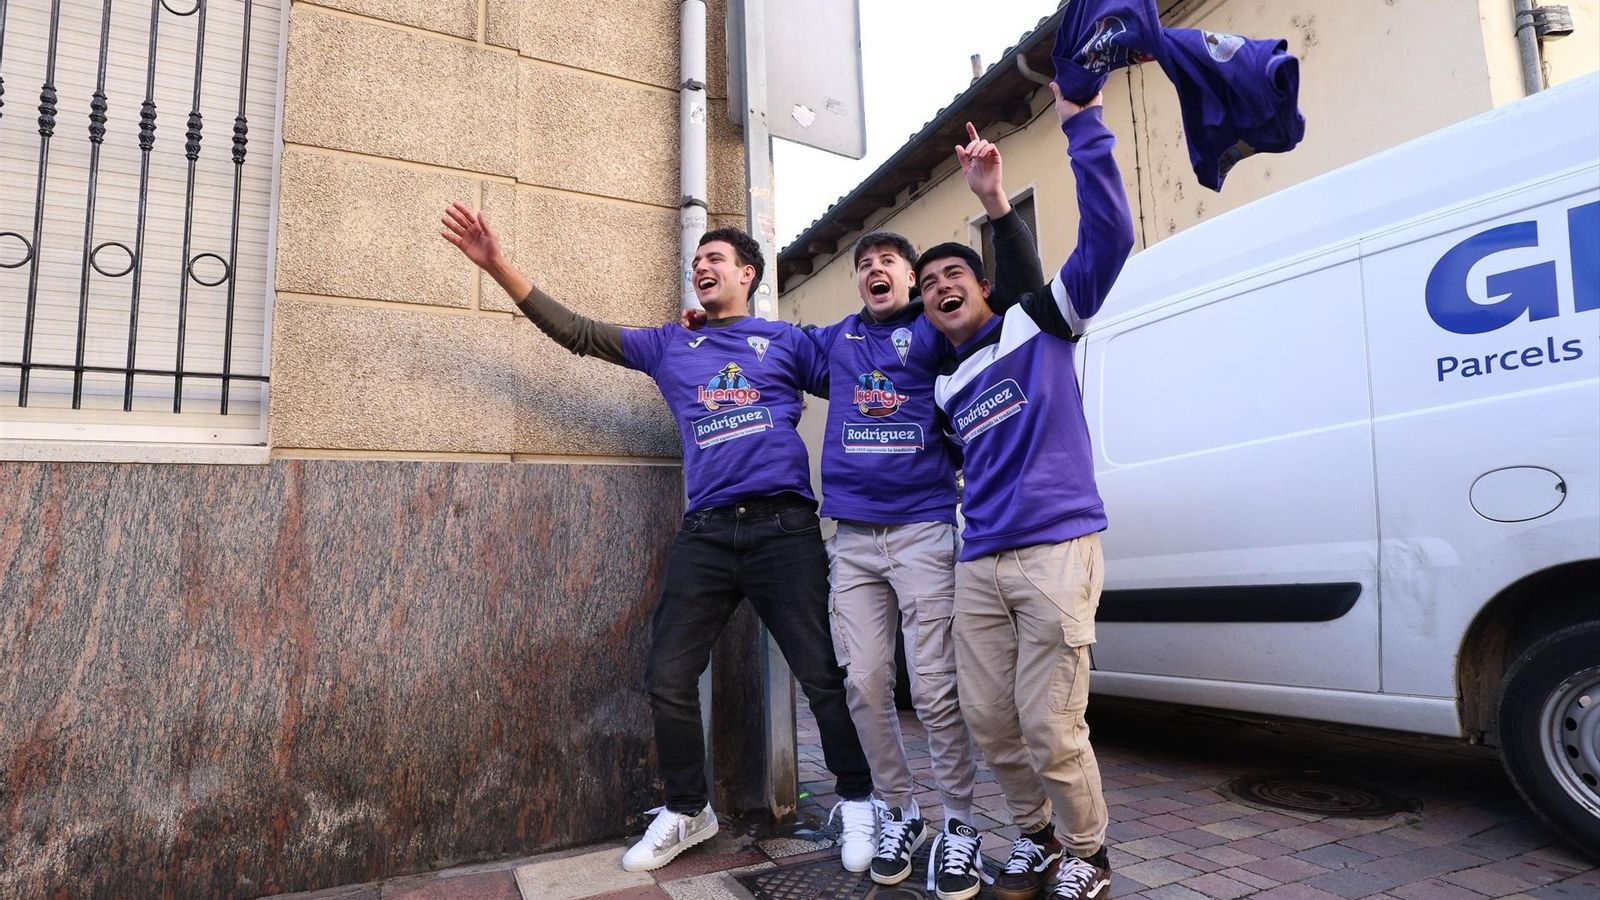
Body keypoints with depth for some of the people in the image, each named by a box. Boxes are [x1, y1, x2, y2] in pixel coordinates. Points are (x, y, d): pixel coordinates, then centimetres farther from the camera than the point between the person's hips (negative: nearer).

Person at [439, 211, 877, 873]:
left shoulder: (787, 341, 11)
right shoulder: (670, 345, 18)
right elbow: (578, 333, 15)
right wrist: (497, 265, 11)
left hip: (783, 528, -3)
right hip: (705, 534, 3)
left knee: (824, 676, 0)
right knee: (669, 678, 6)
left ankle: (857, 803, 21)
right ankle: (687, 812, 27)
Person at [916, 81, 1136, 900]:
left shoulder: (1038, 324, 3)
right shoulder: (943, 387, 17)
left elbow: (1108, 235, -8)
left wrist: (1081, 126, -13)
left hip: (1056, 551, -6)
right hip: (978, 565, 6)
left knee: (1049, 727, -6)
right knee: (988, 719, 9)